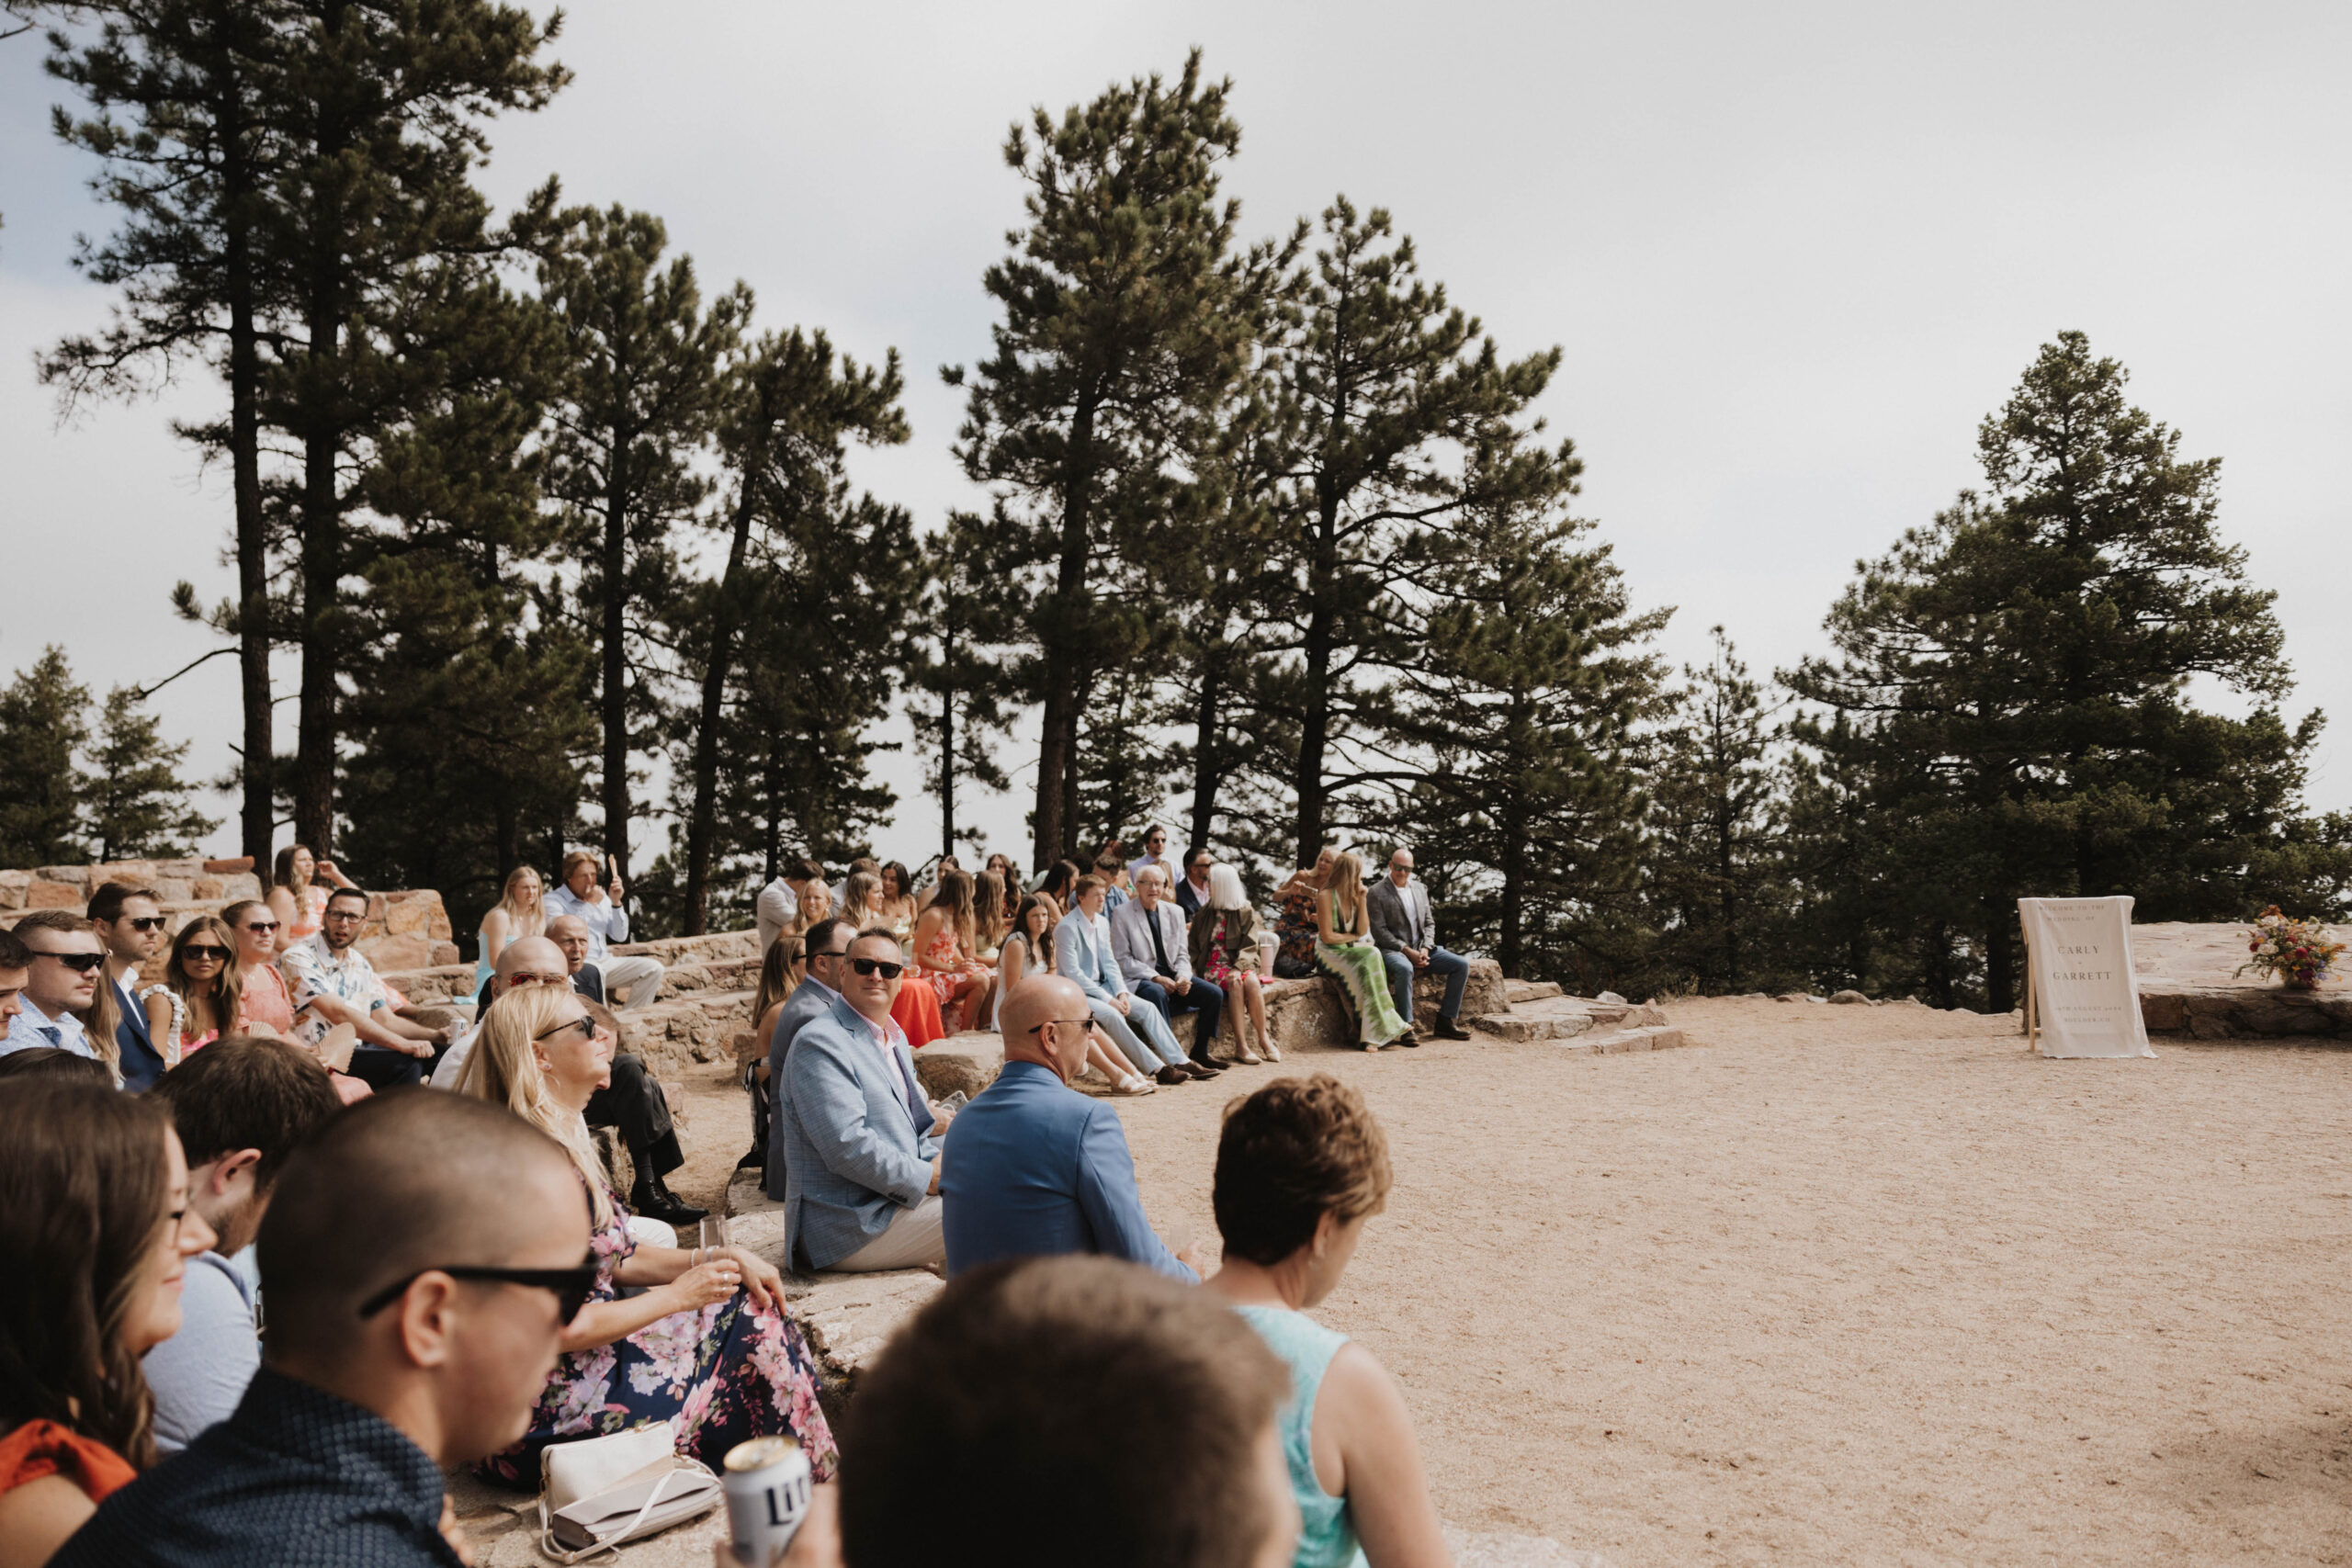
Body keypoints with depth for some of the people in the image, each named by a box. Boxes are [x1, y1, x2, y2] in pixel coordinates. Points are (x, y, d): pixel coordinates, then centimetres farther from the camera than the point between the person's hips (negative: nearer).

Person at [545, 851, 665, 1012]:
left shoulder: (601, 898, 14)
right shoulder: (553, 900, -2)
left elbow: (620, 936, 9)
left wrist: (615, 903, -3)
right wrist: (589, 905, -17)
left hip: (605, 962, 6)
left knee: (654, 969, -8)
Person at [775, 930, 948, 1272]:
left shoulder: (895, 1038, 16)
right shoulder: (819, 1043, -15)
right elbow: (846, 1147, -24)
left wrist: (937, 1162, 2)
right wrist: (927, 1177, -18)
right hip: (851, 1228, -10)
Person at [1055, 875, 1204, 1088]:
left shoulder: (1102, 923, 10)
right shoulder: (1066, 927, -15)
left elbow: (1109, 963, 12)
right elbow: (1072, 973, -19)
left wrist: (1121, 992, -6)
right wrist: (1108, 999, -20)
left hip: (1099, 986, 8)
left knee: (1147, 1008, -7)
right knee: (1112, 1015, -31)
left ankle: (1180, 1062, -7)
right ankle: (1158, 1069, -31)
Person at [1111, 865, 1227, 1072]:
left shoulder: (1174, 912, 11)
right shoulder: (1122, 915, -3)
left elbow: (1182, 954, 13)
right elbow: (1122, 958, -8)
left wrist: (1183, 977, -10)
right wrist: (1155, 978, -18)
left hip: (1172, 976, 5)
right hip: (1139, 979, -5)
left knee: (1215, 993, -14)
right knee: (1157, 993, -39)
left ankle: (1199, 1053, -2)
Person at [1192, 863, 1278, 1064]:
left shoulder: (1246, 912, 8)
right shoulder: (1204, 913, 14)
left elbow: (1250, 946, -1)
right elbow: (1193, 946, 12)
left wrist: (1238, 968, -18)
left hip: (1239, 964, 0)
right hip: (1213, 966, 0)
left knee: (1252, 982, -34)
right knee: (1234, 983, -33)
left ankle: (1264, 1038, -22)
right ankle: (1241, 1046, -36)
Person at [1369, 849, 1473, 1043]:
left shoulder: (1420, 889, 14)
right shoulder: (1377, 892, -6)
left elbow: (1429, 923, 15)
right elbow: (1379, 931, -11)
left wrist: (1425, 949, -5)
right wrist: (1407, 951, -18)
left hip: (1420, 948, 6)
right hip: (1392, 949, -6)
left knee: (1462, 965, -9)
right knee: (1405, 969, -40)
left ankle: (1446, 1021, -4)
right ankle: (1406, 1026, -29)